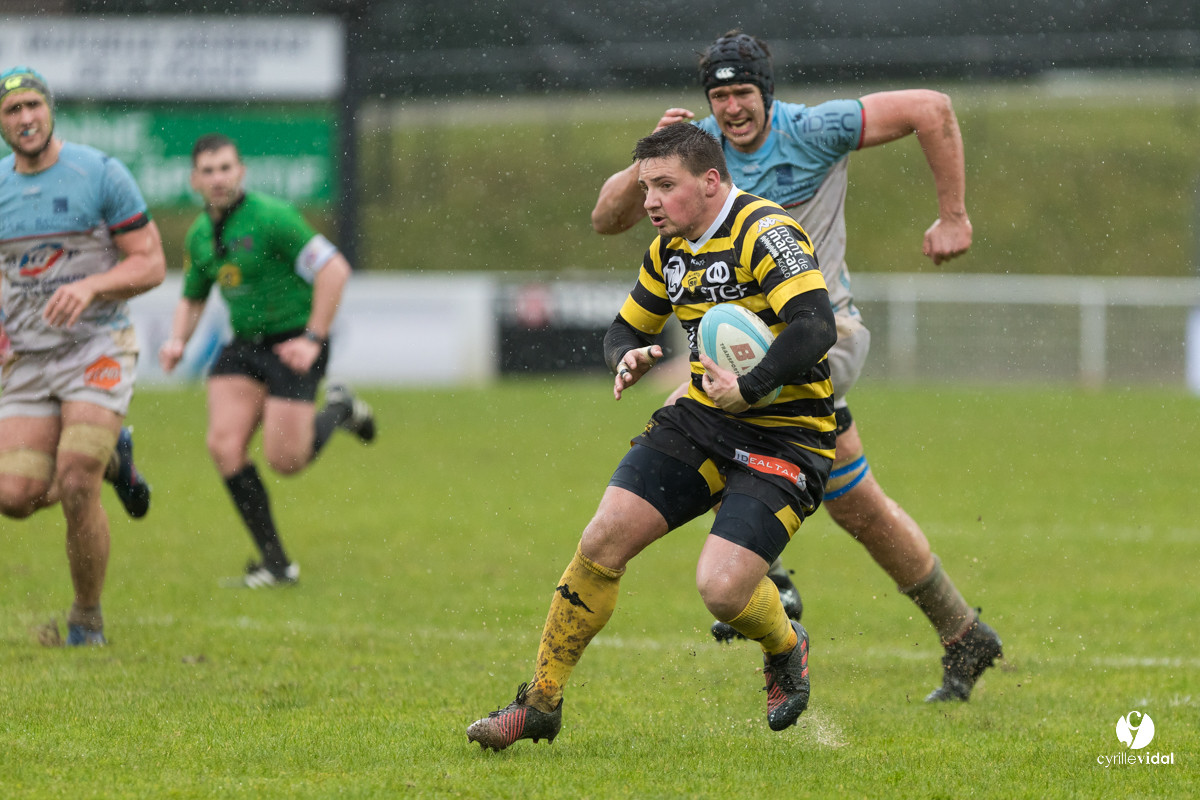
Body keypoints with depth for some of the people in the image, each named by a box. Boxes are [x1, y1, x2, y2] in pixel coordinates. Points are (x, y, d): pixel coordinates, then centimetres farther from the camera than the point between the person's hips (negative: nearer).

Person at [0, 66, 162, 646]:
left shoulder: (100, 174, -7)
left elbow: (151, 265, -7)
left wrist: (89, 287, -24)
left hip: (97, 348, -5)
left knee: (76, 488, -17)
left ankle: (87, 620, 4)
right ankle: (111, 458, 24)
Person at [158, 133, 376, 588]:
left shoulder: (270, 217, -17)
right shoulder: (199, 236, 6)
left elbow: (334, 269, -19)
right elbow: (192, 299, 21)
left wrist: (313, 339, -21)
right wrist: (178, 341, 1)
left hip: (293, 343, -6)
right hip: (244, 345, 6)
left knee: (284, 461, -11)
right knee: (224, 445, -13)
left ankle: (339, 410, 23)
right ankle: (275, 563, -4)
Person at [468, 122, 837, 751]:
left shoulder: (766, 234, -18)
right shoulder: (671, 249, 9)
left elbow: (815, 328, -29)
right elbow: (627, 326, 21)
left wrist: (748, 389, -30)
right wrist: (628, 359, -2)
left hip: (784, 436, -7)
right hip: (699, 418, 7)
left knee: (721, 588, -21)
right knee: (602, 541, -8)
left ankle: (785, 649, 16)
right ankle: (540, 703, 3)